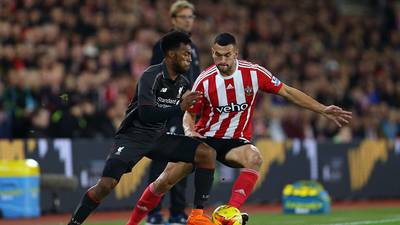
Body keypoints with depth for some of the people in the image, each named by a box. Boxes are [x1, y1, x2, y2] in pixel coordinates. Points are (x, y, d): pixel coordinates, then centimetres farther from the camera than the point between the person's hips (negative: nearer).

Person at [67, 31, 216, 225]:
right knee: (106, 184, -23)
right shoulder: (152, 76, -17)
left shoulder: (183, 84, 7)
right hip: (133, 135, -7)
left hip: (157, 136, 7)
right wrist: (180, 107, -25)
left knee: (207, 154, -8)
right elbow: (146, 114, -26)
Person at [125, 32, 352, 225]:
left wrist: (323, 110, -6)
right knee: (167, 177, -11)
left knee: (255, 158, -35)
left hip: (236, 141, 0)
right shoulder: (205, 80, -10)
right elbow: (190, 113, 2)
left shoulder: (254, 73, -10)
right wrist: (189, 130, -22)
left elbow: (288, 92, -2)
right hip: (205, 138, 0)